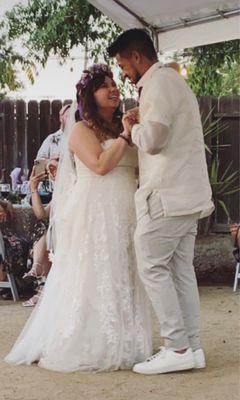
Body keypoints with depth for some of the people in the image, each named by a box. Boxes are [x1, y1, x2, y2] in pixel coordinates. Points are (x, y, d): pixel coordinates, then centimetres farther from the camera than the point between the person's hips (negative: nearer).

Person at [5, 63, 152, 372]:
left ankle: (122, 344, 14)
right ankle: (91, 347, 0)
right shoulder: (82, 130, -2)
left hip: (124, 216, 7)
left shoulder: (121, 128, 17)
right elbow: (100, 165, -16)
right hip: (95, 215, -6)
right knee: (94, 279, -6)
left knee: (123, 279, 7)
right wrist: (125, 137, -10)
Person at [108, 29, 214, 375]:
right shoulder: (173, 81, 22)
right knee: (181, 269, 8)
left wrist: (133, 128, -2)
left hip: (167, 194, -10)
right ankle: (191, 346, 9)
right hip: (187, 192, 10)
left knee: (152, 266, -7)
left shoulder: (159, 81, -11)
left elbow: (153, 139, -20)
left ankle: (177, 348, -7)